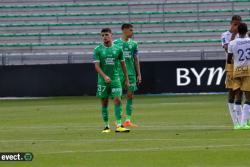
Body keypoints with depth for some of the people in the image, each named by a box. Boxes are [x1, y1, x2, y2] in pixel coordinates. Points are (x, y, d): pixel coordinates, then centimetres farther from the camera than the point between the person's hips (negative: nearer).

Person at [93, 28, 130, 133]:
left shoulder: (118, 49, 4)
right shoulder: (98, 50, -1)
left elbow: (123, 64, 13)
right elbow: (97, 65, -8)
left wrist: (126, 79, 13)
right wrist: (104, 76, -22)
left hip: (115, 79, 1)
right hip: (103, 80, -1)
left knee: (118, 100, -11)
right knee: (104, 103, 4)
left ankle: (119, 126, -13)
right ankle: (106, 126, 12)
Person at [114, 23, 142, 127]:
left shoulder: (133, 44, 10)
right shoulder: (116, 43, 0)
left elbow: (136, 60, 12)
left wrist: (139, 74, 8)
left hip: (131, 73, 3)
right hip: (119, 73, -3)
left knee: (130, 96, 1)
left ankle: (128, 120, 6)